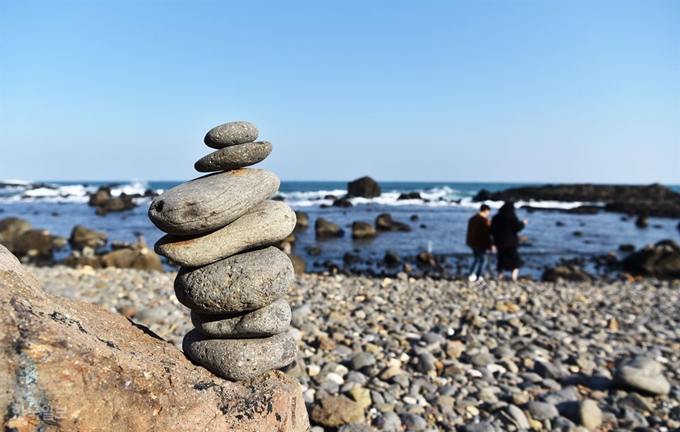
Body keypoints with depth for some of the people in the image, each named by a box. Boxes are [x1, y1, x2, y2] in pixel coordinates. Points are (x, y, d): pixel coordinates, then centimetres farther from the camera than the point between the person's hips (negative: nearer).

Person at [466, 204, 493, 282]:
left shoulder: (472, 219, 7)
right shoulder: (484, 220, -18)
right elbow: (487, 233, -17)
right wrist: (490, 245, -9)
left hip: (472, 242, 8)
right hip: (481, 243, -8)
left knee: (476, 258, 20)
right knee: (482, 259, 6)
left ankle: (472, 274, 12)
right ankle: (479, 277, 9)